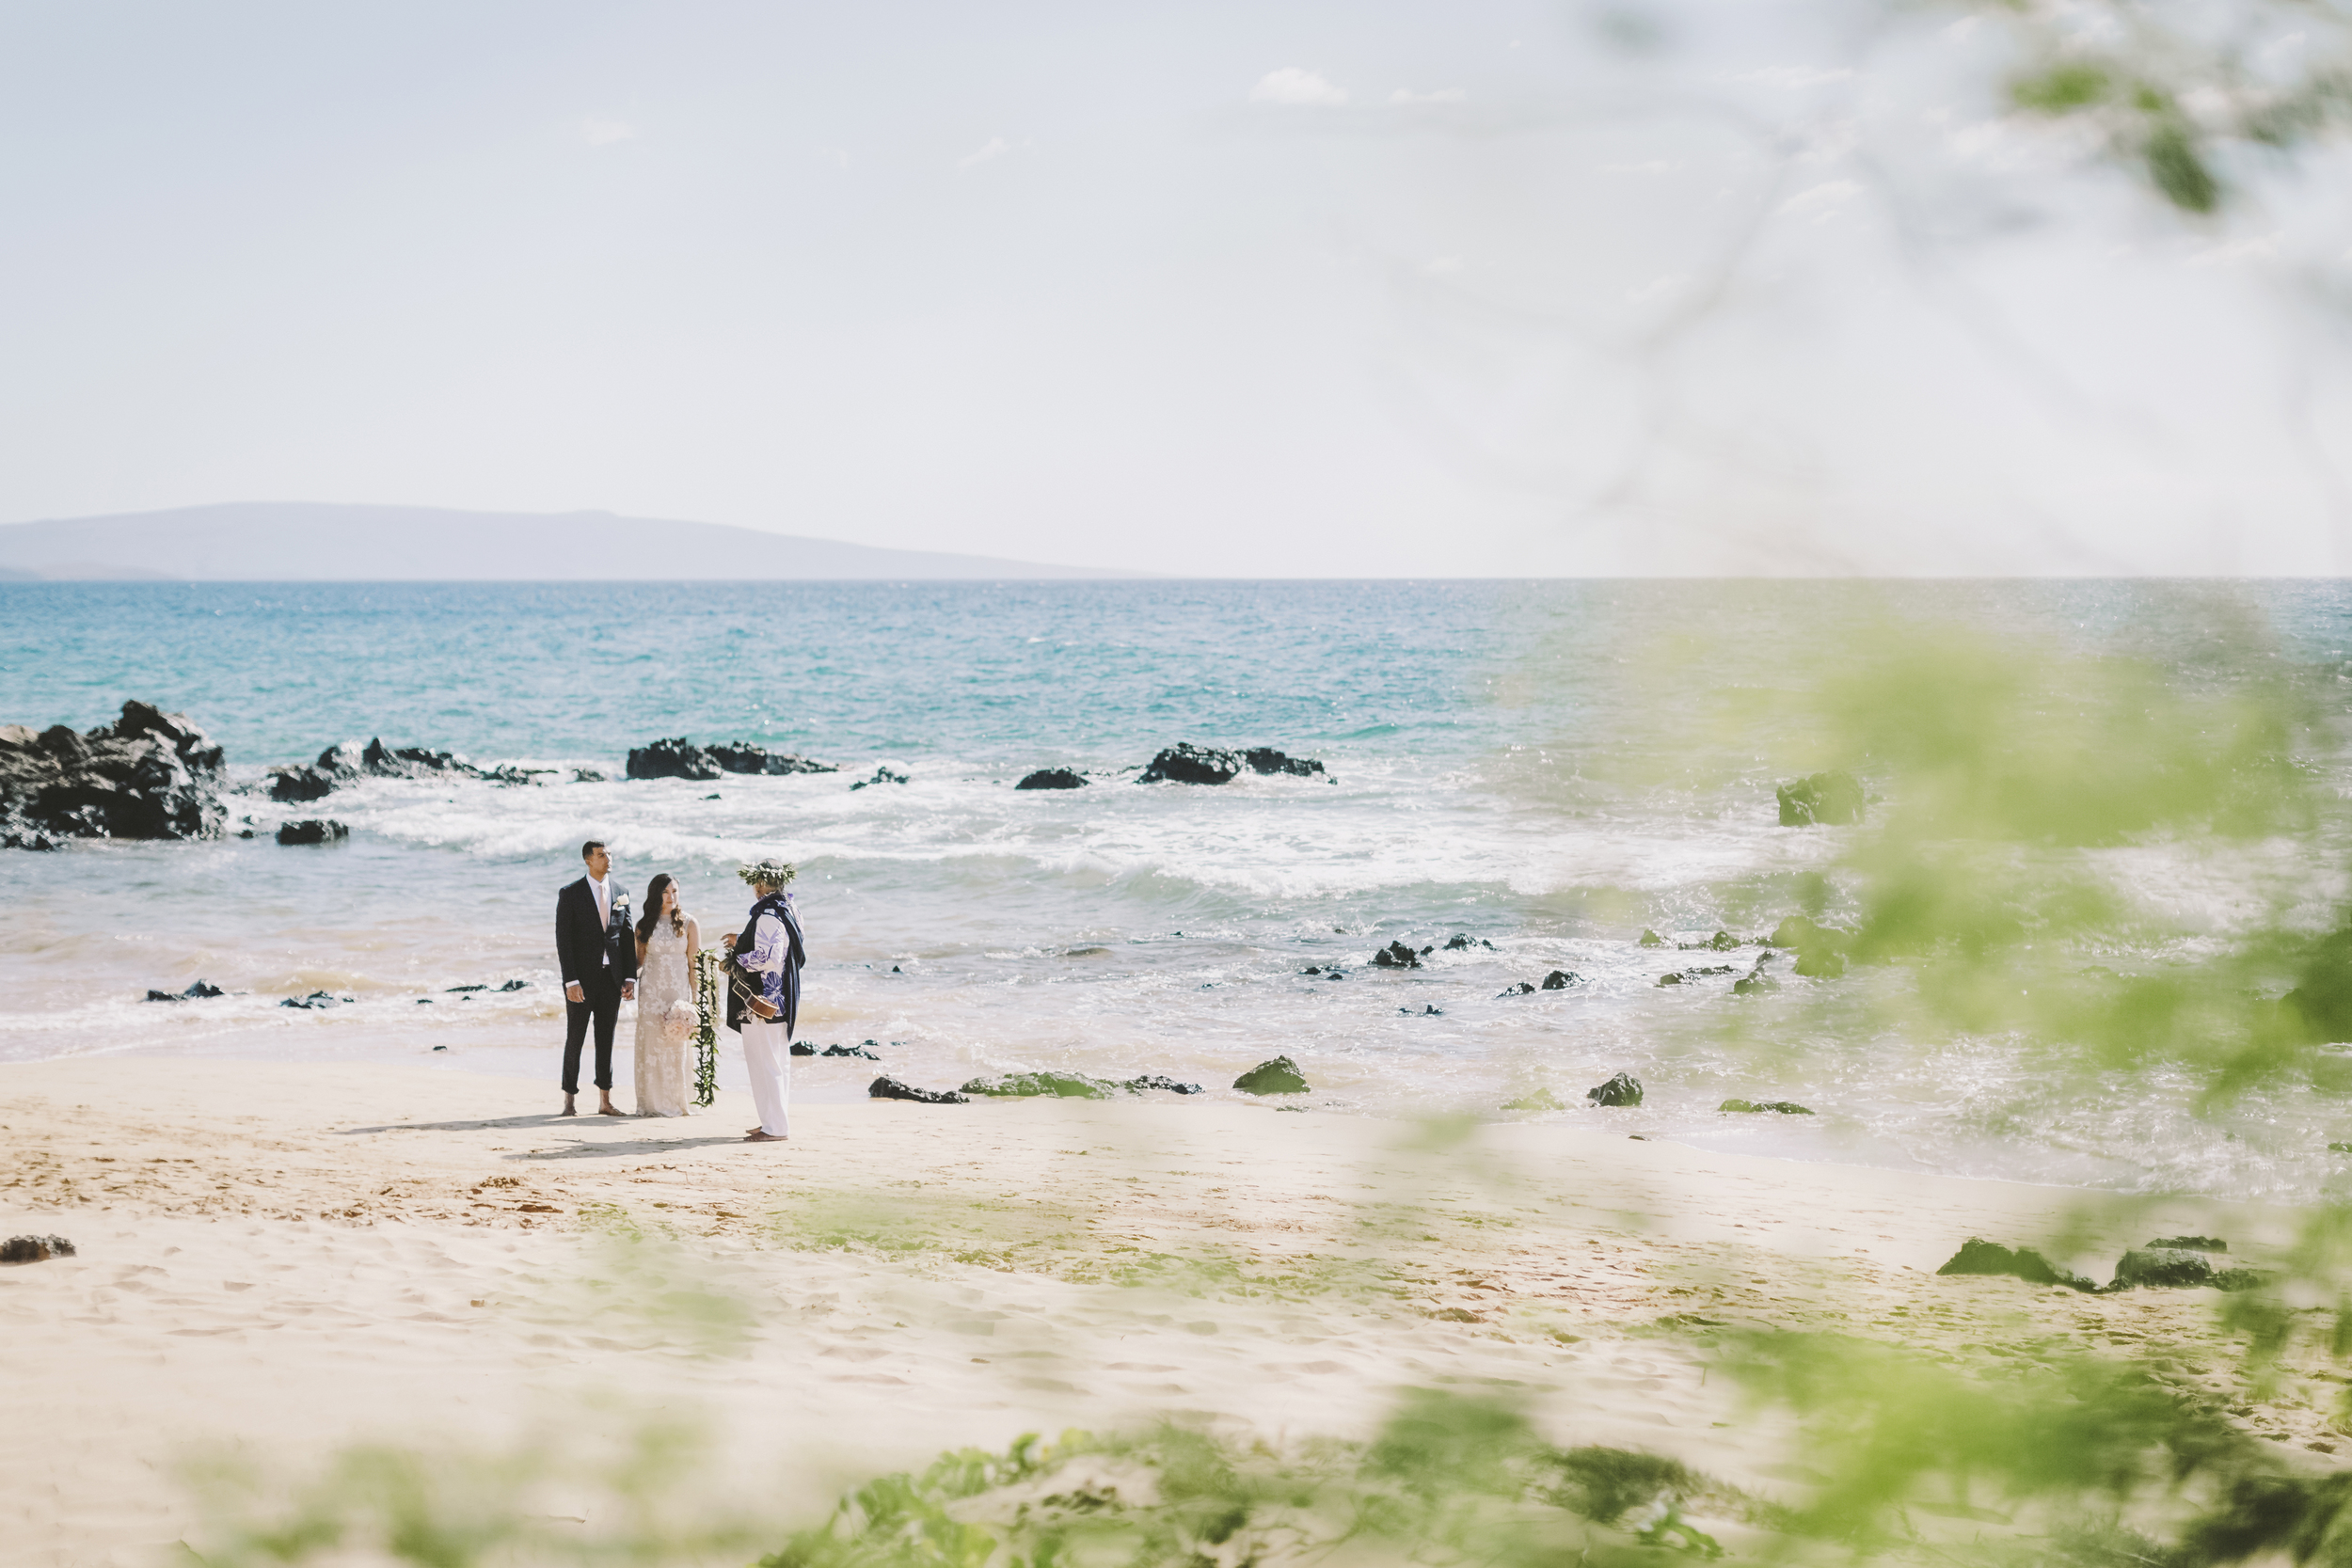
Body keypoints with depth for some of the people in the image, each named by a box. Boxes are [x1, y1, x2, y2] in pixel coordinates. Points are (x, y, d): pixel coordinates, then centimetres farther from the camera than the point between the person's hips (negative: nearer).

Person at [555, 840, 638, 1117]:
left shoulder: (620, 894, 8)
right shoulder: (570, 894, -5)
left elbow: (627, 937, 10)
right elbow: (563, 940, -9)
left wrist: (630, 976, 3)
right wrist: (571, 981, -16)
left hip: (611, 977, 4)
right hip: (582, 977, -4)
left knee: (606, 1039, 8)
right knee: (575, 1038, 2)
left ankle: (605, 1101, 13)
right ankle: (569, 1101, 10)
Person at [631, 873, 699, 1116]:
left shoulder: (688, 924, 1)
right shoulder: (644, 925, 7)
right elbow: (639, 961, 14)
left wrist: (694, 1001, -4)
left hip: (678, 991, -2)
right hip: (651, 991, 2)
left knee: (675, 1048, -2)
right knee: (650, 1046, -1)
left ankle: (674, 1103, 4)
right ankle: (651, 1103, 3)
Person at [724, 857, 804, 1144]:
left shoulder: (767, 916, -20)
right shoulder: (787, 911, 10)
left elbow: (768, 957, -28)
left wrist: (737, 959, -13)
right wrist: (742, 941, 24)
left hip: (762, 1001, -10)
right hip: (781, 999, 10)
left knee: (766, 1063, -6)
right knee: (778, 1062, 16)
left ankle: (775, 1127, -4)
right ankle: (777, 1121, 24)